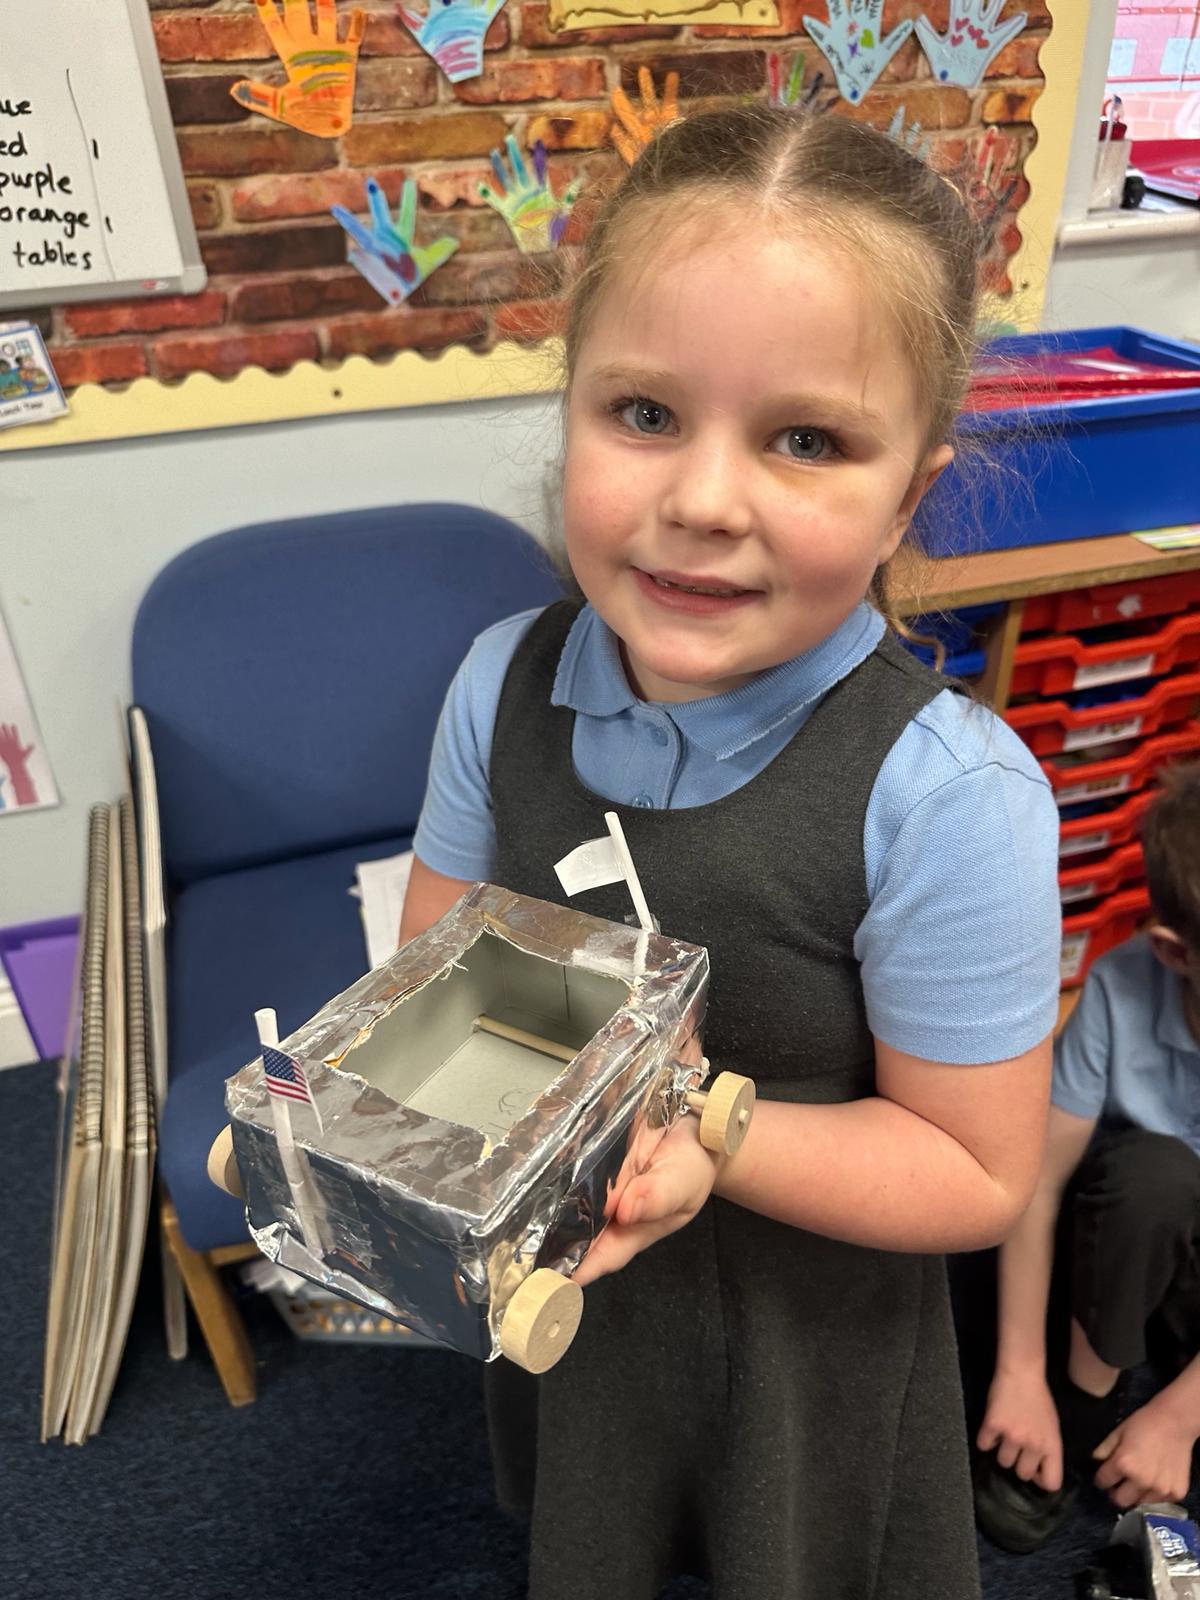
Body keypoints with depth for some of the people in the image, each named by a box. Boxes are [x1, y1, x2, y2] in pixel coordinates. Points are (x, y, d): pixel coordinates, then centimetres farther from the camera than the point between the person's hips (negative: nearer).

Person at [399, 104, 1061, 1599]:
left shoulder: (947, 795, -30)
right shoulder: (504, 683, -16)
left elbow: (976, 1173, -20)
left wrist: (709, 1135, -34)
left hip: (803, 1327, -3)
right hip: (549, 1275, 4)